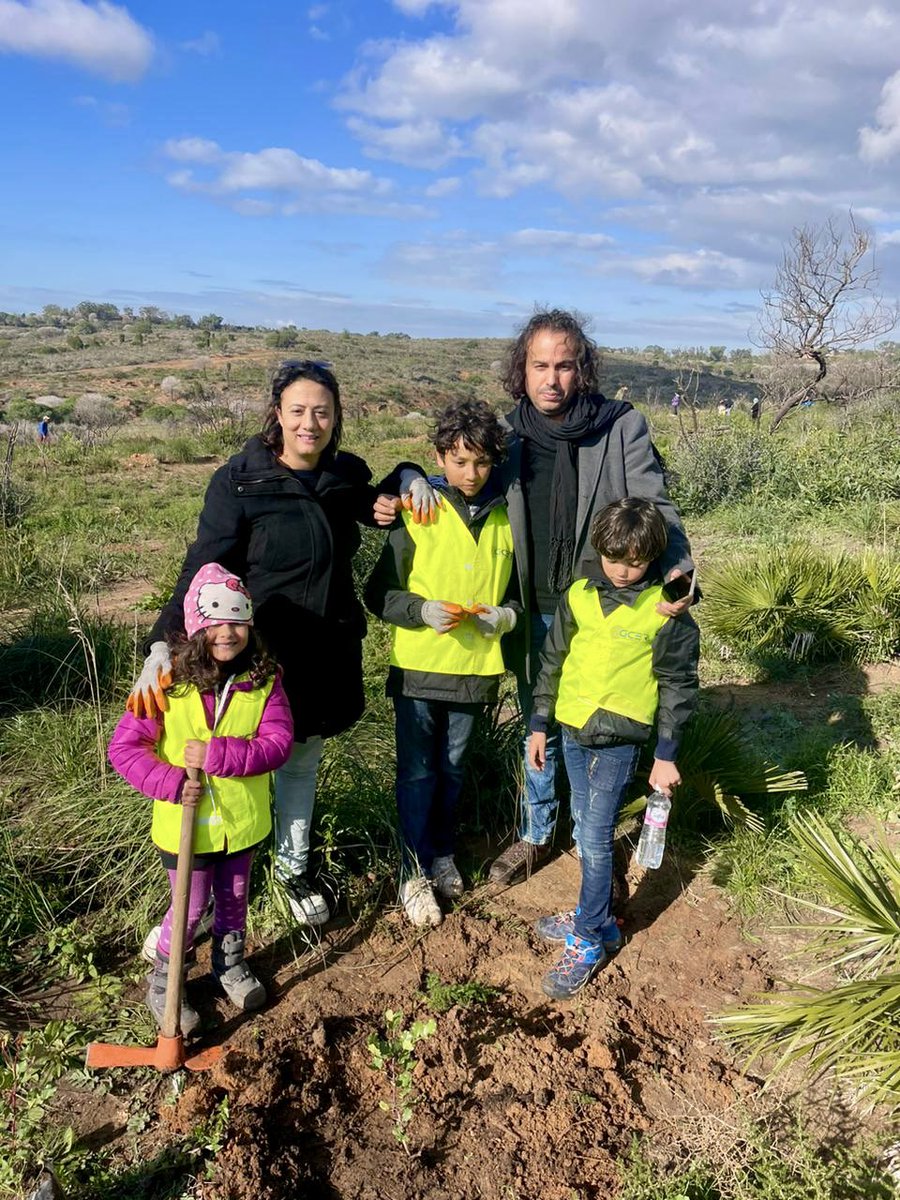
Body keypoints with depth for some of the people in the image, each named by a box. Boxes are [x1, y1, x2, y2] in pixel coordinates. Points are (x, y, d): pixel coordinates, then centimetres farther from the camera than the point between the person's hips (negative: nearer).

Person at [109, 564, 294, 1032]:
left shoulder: (264, 679, -13)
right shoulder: (167, 681, -18)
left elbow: (278, 743, -20)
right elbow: (123, 747, -15)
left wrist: (218, 755, -29)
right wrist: (170, 782, -26)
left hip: (242, 820, 2)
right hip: (185, 825, -2)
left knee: (234, 900, 24)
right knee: (190, 910, 15)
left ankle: (230, 963, 51)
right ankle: (163, 983, 42)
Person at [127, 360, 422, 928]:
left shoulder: (347, 473, 0)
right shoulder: (239, 481, -14)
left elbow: (379, 507, 21)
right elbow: (203, 572, -17)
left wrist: (409, 479, -1)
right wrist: (162, 647, -29)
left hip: (329, 650, 4)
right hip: (260, 652, -4)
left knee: (303, 761, 19)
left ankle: (294, 867, 39)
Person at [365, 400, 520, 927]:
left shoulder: (505, 521, 2)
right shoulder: (418, 514, -7)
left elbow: (518, 592, 13)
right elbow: (379, 593, -5)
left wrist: (506, 615, -9)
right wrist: (423, 610, -21)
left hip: (475, 668, 3)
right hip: (418, 667, -3)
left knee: (453, 770, 17)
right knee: (418, 773, 6)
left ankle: (443, 854, 38)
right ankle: (416, 873, 22)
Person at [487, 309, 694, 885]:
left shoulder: (623, 427, -8)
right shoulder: (507, 432, 0)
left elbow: (654, 507, -11)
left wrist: (678, 568, -29)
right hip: (534, 614, 2)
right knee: (539, 728, 18)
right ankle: (537, 834, 39)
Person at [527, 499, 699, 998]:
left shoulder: (666, 611, -10)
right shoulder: (579, 595, 0)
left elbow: (677, 685, -4)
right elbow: (552, 660, 8)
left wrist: (667, 754, -4)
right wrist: (539, 724, 10)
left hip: (619, 738, -5)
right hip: (572, 731, 5)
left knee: (596, 837, -4)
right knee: (586, 827, 16)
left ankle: (587, 943, 11)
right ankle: (598, 916, 34)